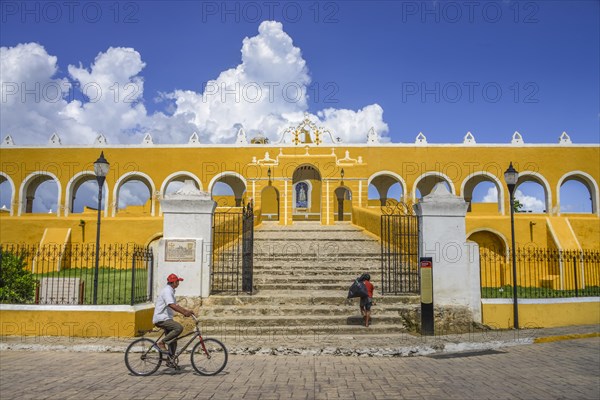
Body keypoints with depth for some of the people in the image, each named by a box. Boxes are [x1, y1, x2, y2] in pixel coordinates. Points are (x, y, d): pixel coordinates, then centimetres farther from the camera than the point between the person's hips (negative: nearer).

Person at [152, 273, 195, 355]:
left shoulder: (170, 291, 18)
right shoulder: (167, 290, -15)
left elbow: (176, 305, 20)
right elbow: (171, 305, -28)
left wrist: (187, 311, 10)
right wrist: (184, 313, -31)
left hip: (166, 318, 10)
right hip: (161, 319, -10)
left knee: (173, 342, 9)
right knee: (179, 327, -28)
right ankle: (161, 342, -16)